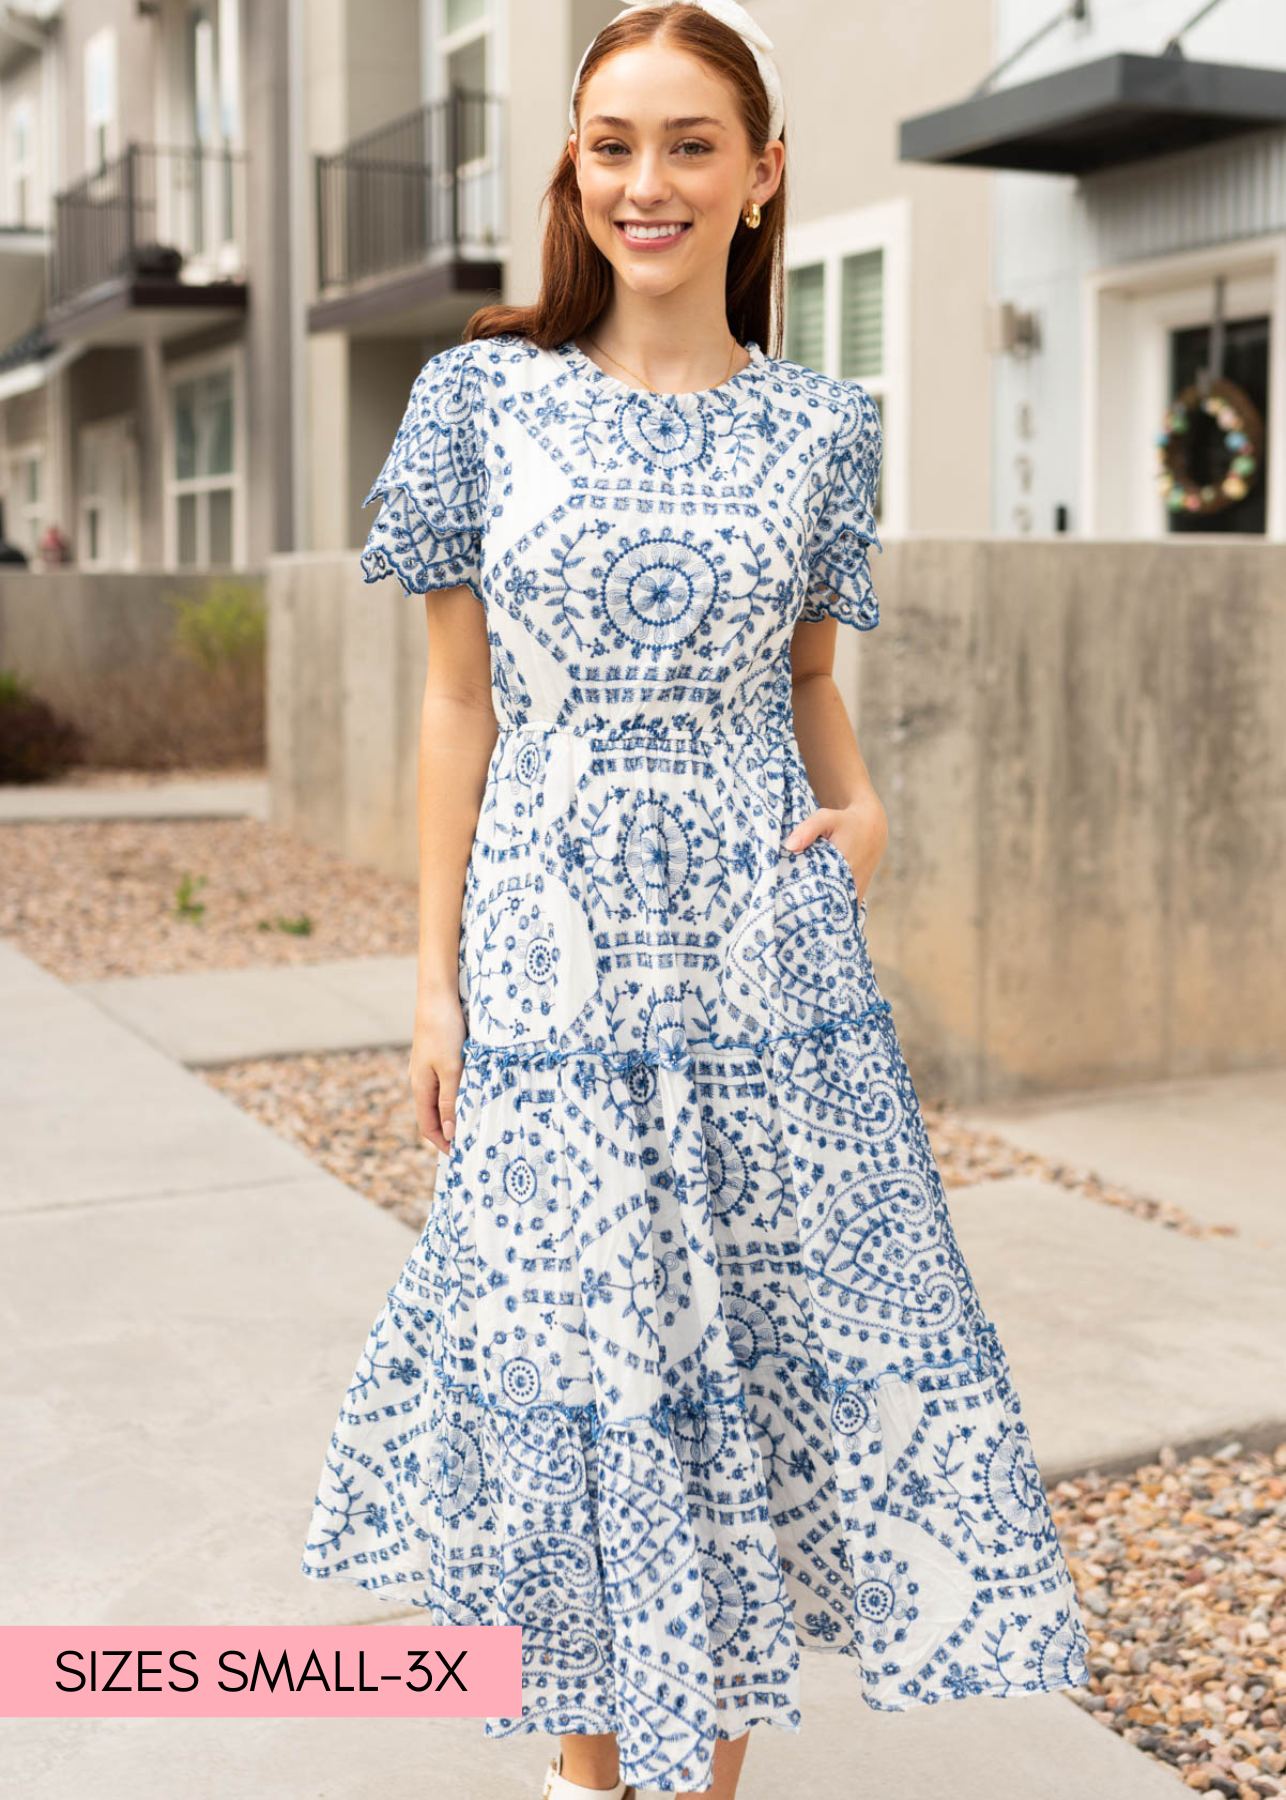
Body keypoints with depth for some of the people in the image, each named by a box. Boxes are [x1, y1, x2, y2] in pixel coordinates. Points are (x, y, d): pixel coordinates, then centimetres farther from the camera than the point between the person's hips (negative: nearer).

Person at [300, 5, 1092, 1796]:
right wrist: (436, 973, 1)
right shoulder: (485, 391, 1)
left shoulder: (822, 424, 5)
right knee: (573, 1348, 6)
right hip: (556, 945, -1)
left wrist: (864, 807, -8)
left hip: (763, 939, 2)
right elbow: (458, 697, 2)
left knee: (775, 1343, 5)